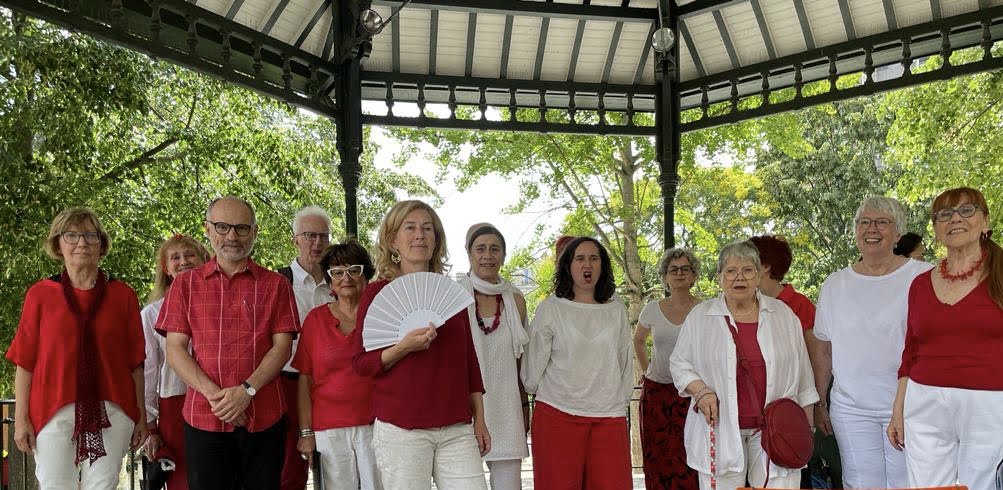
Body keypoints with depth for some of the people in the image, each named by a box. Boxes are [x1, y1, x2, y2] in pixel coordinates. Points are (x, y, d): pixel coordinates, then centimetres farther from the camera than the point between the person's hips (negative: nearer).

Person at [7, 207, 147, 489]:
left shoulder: (123, 295, 4)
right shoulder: (40, 294, 3)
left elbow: (135, 362, 5)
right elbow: (24, 362, 2)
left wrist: (141, 415, 4)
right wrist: (21, 418, -2)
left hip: (111, 412, 1)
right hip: (54, 411, 0)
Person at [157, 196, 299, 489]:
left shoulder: (275, 285, 7)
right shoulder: (185, 284, 9)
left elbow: (282, 346, 0)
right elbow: (175, 350, 2)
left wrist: (247, 390, -15)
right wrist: (215, 395, -12)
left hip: (264, 417, 0)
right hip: (203, 418, 0)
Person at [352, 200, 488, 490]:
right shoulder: (377, 293, 1)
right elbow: (361, 364, -1)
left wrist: (479, 419, 13)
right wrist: (404, 346, -18)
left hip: (457, 428, 3)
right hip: (401, 430, -3)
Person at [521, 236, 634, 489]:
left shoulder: (617, 311, 11)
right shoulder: (550, 308, 1)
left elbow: (625, 362, 16)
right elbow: (534, 363, 4)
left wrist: (621, 399, 13)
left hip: (609, 416, 3)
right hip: (559, 414, -2)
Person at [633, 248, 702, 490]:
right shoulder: (652, 310, 4)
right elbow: (638, 341, 23)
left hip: (692, 393, -2)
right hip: (656, 393, 3)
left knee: (689, 464, -7)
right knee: (658, 461, 5)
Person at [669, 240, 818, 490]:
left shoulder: (783, 314, 6)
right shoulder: (700, 316, 3)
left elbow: (801, 371, 11)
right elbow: (679, 363, 7)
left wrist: (806, 423, 9)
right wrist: (700, 391, -10)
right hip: (720, 429, -1)